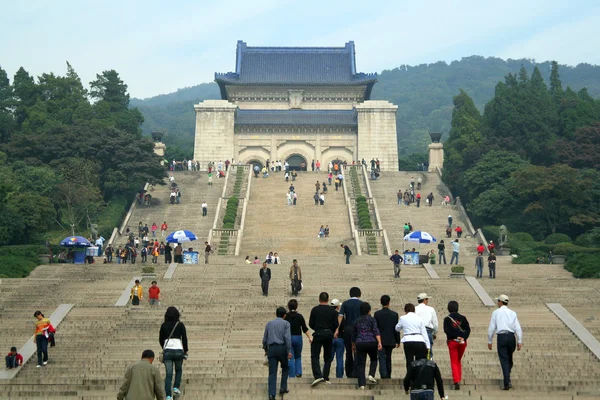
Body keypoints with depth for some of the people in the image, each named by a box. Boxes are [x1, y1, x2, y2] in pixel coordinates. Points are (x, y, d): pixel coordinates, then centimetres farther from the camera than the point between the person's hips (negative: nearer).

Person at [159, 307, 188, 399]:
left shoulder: (164, 325, 4)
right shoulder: (180, 324, 0)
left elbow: (160, 339, 11)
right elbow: (184, 338, -2)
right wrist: (185, 350, 9)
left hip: (167, 351, 1)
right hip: (178, 350, -1)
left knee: (168, 374, 4)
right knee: (178, 370, 25)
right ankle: (176, 387, 13)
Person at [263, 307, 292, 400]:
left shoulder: (269, 323, 15)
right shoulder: (286, 323, 3)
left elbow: (264, 339, 16)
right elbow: (287, 337, -9)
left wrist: (265, 350, 29)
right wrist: (289, 351, -10)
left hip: (271, 349, 2)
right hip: (282, 348, -2)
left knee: (272, 372, -1)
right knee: (285, 368, 22)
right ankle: (283, 388, 17)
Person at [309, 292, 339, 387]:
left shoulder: (315, 309, -2)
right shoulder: (333, 310, 2)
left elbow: (311, 324, -1)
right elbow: (336, 325, 0)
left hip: (318, 335, -2)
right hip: (329, 335, 2)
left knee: (314, 356, 0)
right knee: (328, 357, 13)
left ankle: (318, 376, -17)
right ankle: (325, 377, 7)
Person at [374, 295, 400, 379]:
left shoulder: (377, 314, -6)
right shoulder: (394, 314, -1)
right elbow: (396, 329, 1)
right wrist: (398, 341, 10)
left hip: (381, 340, -3)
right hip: (391, 340, 3)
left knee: (382, 358, -3)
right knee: (388, 358, 14)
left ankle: (384, 375, -18)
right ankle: (388, 376, 17)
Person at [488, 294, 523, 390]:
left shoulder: (496, 312, 5)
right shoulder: (512, 313, 12)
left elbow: (491, 328, 1)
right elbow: (518, 328, 3)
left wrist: (489, 341, 8)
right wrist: (519, 341, 3)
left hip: (501, 337, -3)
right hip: (511, 337, 3)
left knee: (504, 360, -3)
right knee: (509, 359, 19)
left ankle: (507, 383, -12)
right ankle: (507, 379, 17)